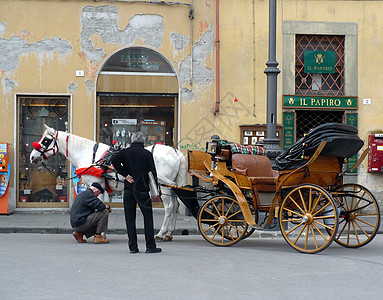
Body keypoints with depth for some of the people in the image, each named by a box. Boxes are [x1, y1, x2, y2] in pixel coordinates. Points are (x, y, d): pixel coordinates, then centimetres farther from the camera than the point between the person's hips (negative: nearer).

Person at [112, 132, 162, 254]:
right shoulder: (147, 154, 0)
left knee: (130, 219, 7)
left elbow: (114, 161, -14)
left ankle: (133, 247, 5)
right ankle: (150, 246, 3)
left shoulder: (125, 152, 4)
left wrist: (125, 175, -7)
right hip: (143, 189, -1)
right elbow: (152, 172, -4)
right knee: (148, 218, 5)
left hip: (129, 190, 2)